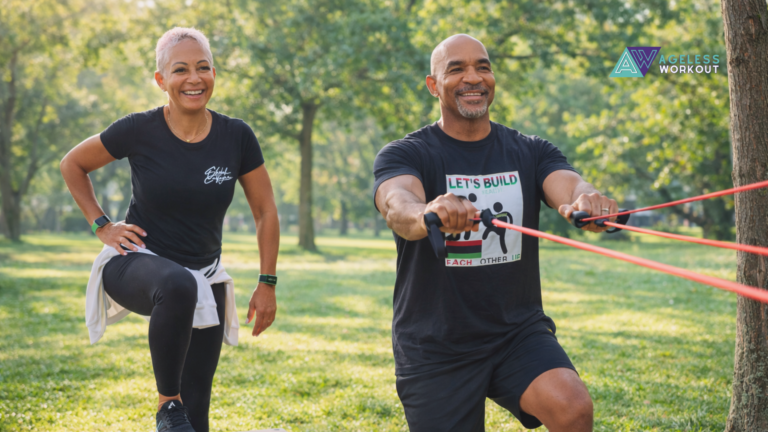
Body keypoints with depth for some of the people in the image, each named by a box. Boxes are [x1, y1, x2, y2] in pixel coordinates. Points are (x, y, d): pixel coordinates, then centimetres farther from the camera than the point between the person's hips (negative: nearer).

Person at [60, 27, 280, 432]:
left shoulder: (236, 137, -6)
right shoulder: (139, 130, -12)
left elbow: (265, 212, 5)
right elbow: (72, 164, 5)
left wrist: (267, 284, 3)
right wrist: (102, 226, -2)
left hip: (204, 279, 3)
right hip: (135, 262, -3)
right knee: (178, 286, -41)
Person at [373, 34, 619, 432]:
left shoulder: (530, 152, 7)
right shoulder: (404, 155, -2)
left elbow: (569, 186, -14)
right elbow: (397, 204, -25)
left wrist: (586, 199, -40)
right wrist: (424, 214, -50)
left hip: (520, 332, 1)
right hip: (435, 350, -1)